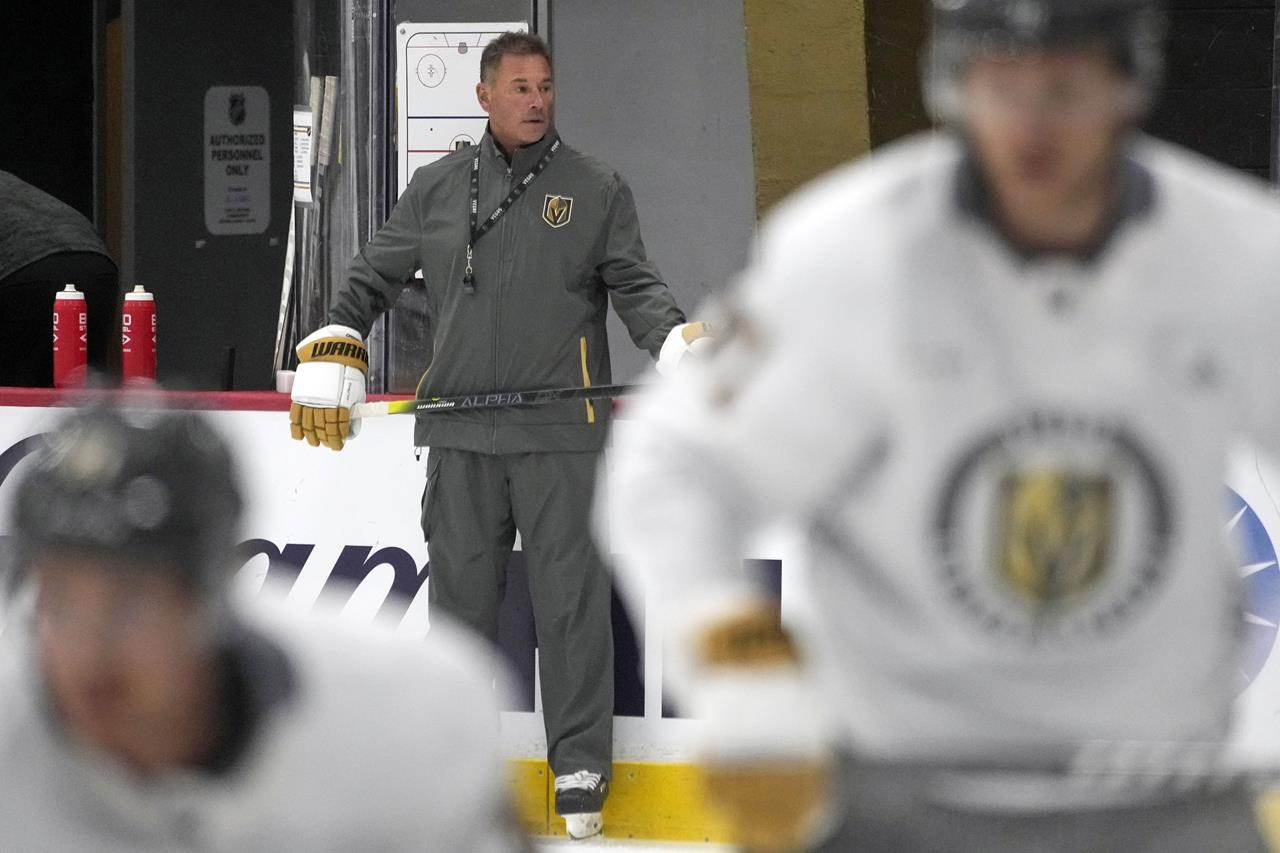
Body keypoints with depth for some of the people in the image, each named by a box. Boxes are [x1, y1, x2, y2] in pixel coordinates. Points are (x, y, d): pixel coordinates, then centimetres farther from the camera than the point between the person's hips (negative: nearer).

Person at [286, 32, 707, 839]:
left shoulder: (597, 189, 6)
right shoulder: (437, 189, 11)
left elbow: (635, 285, 2)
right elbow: (376, 277, 16)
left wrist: (677, 341, -16)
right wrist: (334, 350, 2)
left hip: (562, 436, -2)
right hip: (462, 435, 2)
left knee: (572, 603, -4)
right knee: (460, 598, 6)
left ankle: (580, 768, 2)